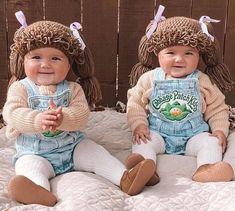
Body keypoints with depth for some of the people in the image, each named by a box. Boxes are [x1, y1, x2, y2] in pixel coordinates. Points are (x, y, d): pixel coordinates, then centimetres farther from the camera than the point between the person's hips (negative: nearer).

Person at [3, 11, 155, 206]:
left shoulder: (73, 89, 1)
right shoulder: (20, 88, -1)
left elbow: (82, 115, -13)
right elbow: (12, 113, -17)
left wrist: (63, 118, -37)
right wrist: (38, 119, -38)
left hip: (73, 146, 3)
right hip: (34, 153, -2)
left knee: (94, 152, -16)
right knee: (29, 167, -30)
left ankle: (125, 178, -22)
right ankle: (41, 193, -59)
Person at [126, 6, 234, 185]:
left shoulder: (203, 81, 3)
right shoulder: (149, 78, 1)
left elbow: (217, 108, 10)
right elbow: (135, 103, 6)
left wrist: (220, 129, -4)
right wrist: (138, 124, -9)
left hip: (193, 134, 1)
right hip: (158, 133, 0)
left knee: (211, 143, -24)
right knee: (143, 142, -26)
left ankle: (206, 170, -45)